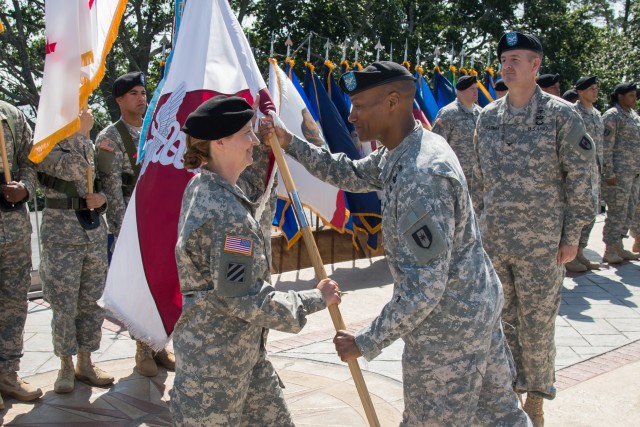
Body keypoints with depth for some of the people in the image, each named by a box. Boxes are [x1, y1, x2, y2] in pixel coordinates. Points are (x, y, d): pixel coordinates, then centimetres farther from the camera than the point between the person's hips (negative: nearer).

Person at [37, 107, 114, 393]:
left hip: (94, 231, 6)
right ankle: (66, 366, 17)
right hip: (61, 235, -5)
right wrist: (81, 133, -16)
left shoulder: (88, 142, 12)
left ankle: (85, 362, 23)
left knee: (92, 302, 10)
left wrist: (101, 198, -2)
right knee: (64, 306, 1)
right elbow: (71, 169, -24)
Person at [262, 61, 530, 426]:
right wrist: (291, 143, 7)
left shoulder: (422, 175, -29)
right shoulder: (408, 148, 1)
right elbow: (351, 175, 16)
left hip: (449, 324, -9)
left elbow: (423, 288, -29)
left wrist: (366, 344, -20)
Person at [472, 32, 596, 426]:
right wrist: (476, 220, 13)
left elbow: (580, 179, -5)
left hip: (541, 244, -4)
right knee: (502, 319, 14)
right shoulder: (488, 117, 7)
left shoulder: (561, 114, -6)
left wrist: (572, 236, -7)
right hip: (493, 241, 4)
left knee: (537, 324, 6)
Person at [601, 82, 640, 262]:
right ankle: (609, 251, 1)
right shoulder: (612, 115, -9)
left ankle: (618, 248, 19)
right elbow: (606, 146, -14)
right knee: (617, 211, -6)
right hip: (619, 172, -8)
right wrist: (609, 173, -19)